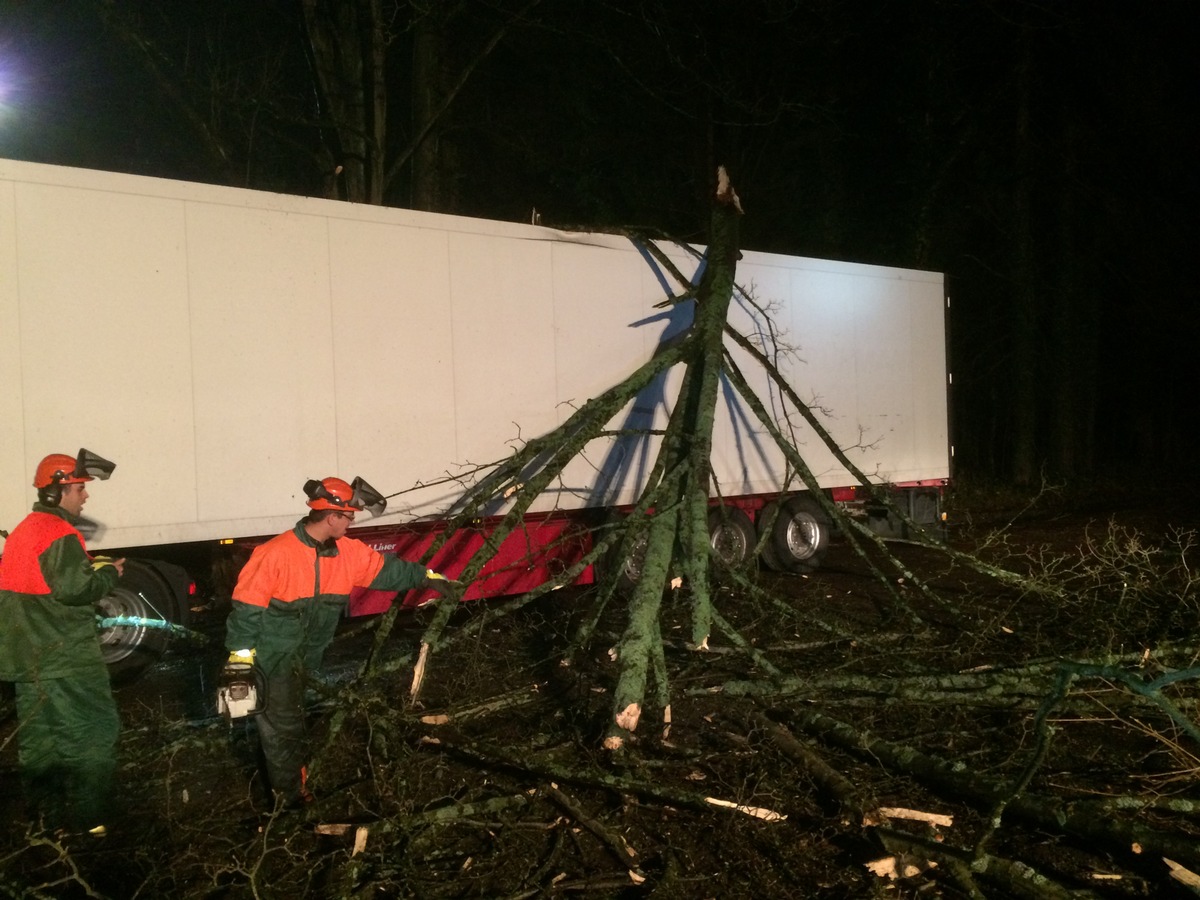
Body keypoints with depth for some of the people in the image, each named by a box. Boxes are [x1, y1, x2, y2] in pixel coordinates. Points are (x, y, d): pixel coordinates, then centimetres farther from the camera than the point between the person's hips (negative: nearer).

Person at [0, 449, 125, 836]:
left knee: (39, 737, 14)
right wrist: (109, 572, -10)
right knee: (90, 735, -3)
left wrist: (86, 567, 14)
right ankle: (87, 819, -1)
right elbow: (73, 588, -25)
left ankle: (47, 812, 23)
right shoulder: (60, 534, -16)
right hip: (67, 659, -9)